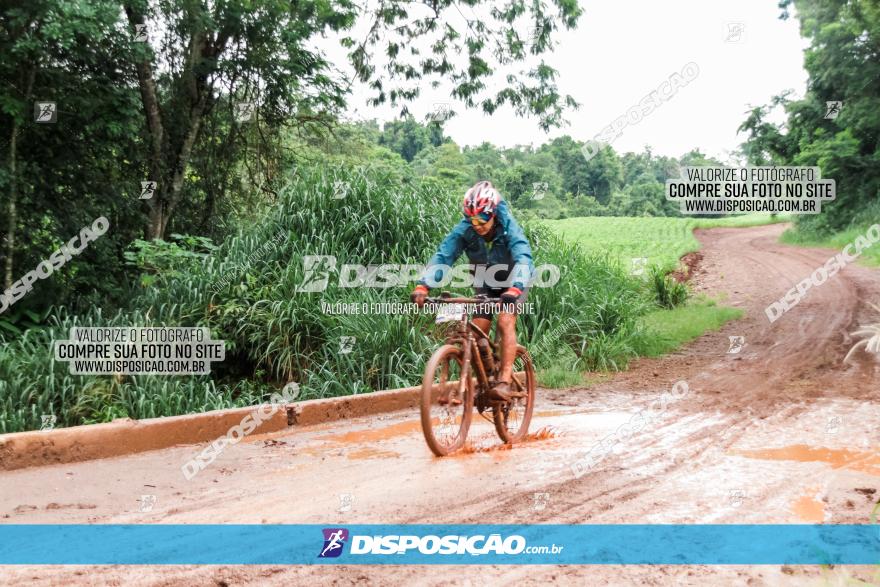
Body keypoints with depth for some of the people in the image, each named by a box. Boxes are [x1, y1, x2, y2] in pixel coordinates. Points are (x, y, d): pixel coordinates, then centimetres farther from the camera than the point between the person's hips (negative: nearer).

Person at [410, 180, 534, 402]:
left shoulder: (509, 228, -32)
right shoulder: (463, 230, -25)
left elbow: (523, 259, -46)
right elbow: (442, 256, -35)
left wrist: (514, 289, -65)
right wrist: (423, 286, -51)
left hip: (512, 282, -3)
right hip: (485, 284, 4)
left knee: (505, 321, -25)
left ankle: (504, 382, -28)